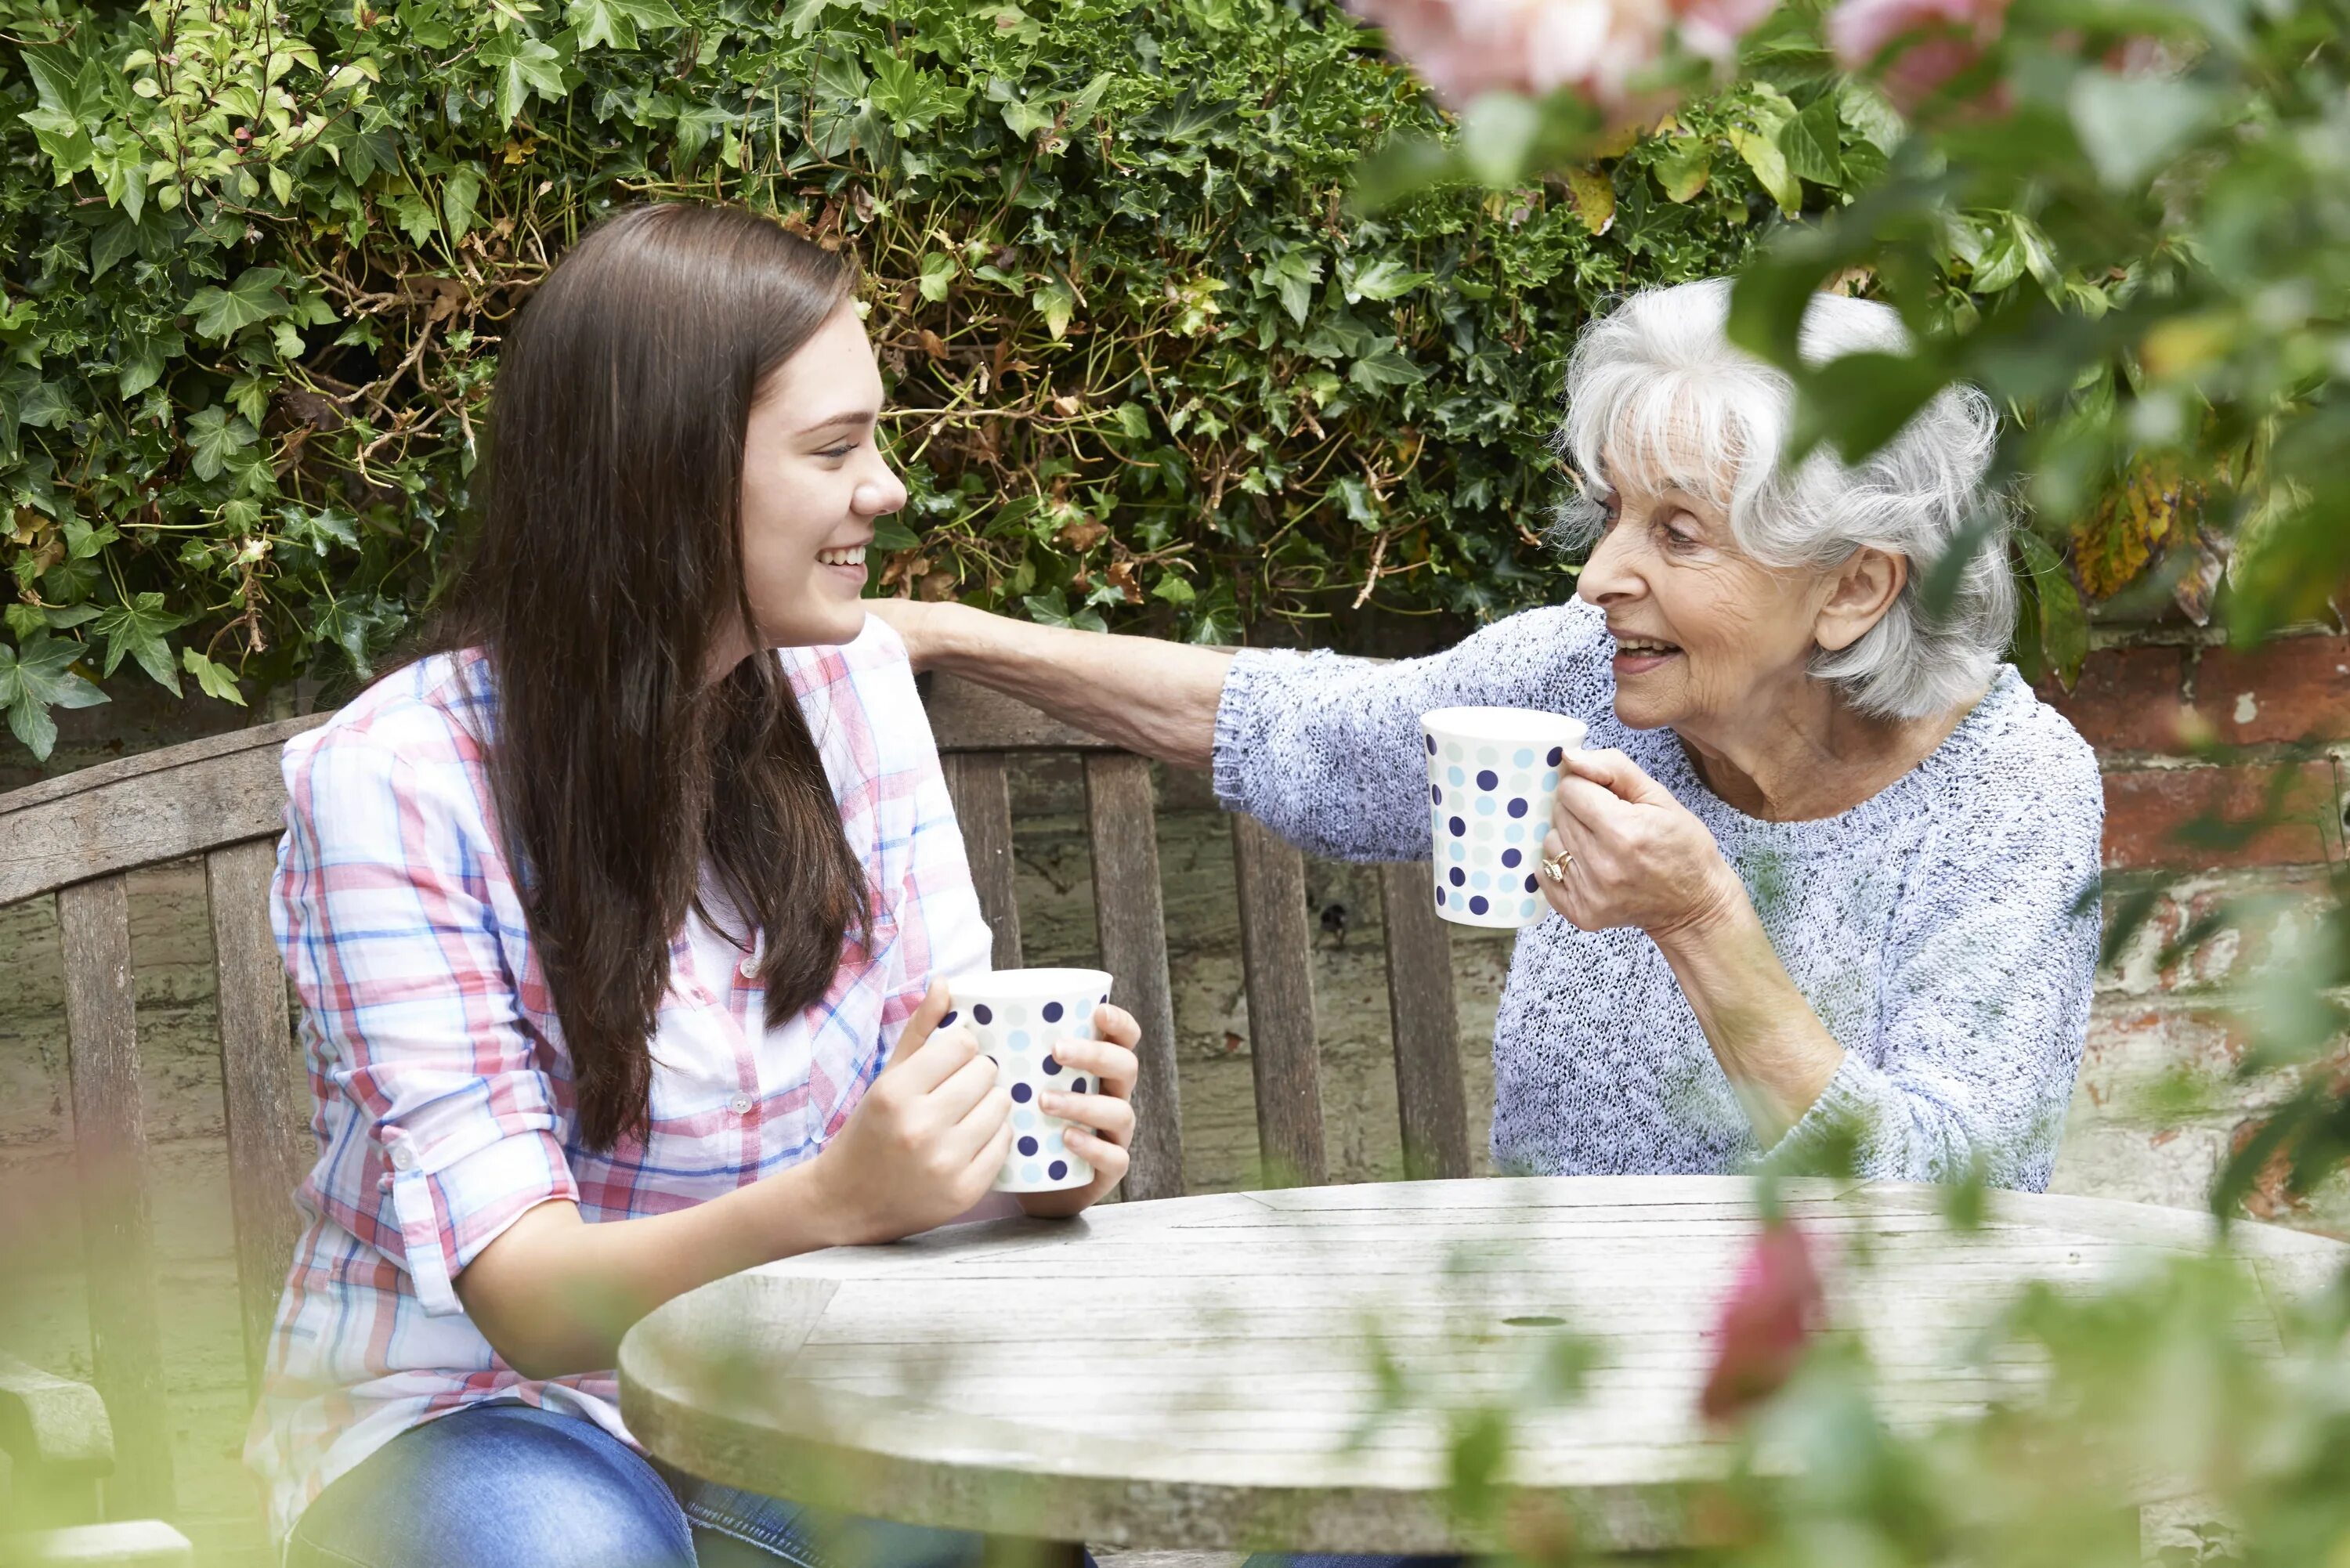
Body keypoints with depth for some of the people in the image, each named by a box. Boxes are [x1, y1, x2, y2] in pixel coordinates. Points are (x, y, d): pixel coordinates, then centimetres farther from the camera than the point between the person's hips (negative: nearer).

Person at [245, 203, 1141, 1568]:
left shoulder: (849, 684, 1)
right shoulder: (388, 786, -17)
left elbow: (947, 1043, 1)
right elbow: (525, 1293, -21)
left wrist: (1040, 1146, -24)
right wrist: (831, 1202, -40)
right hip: (471, 1417, -4)